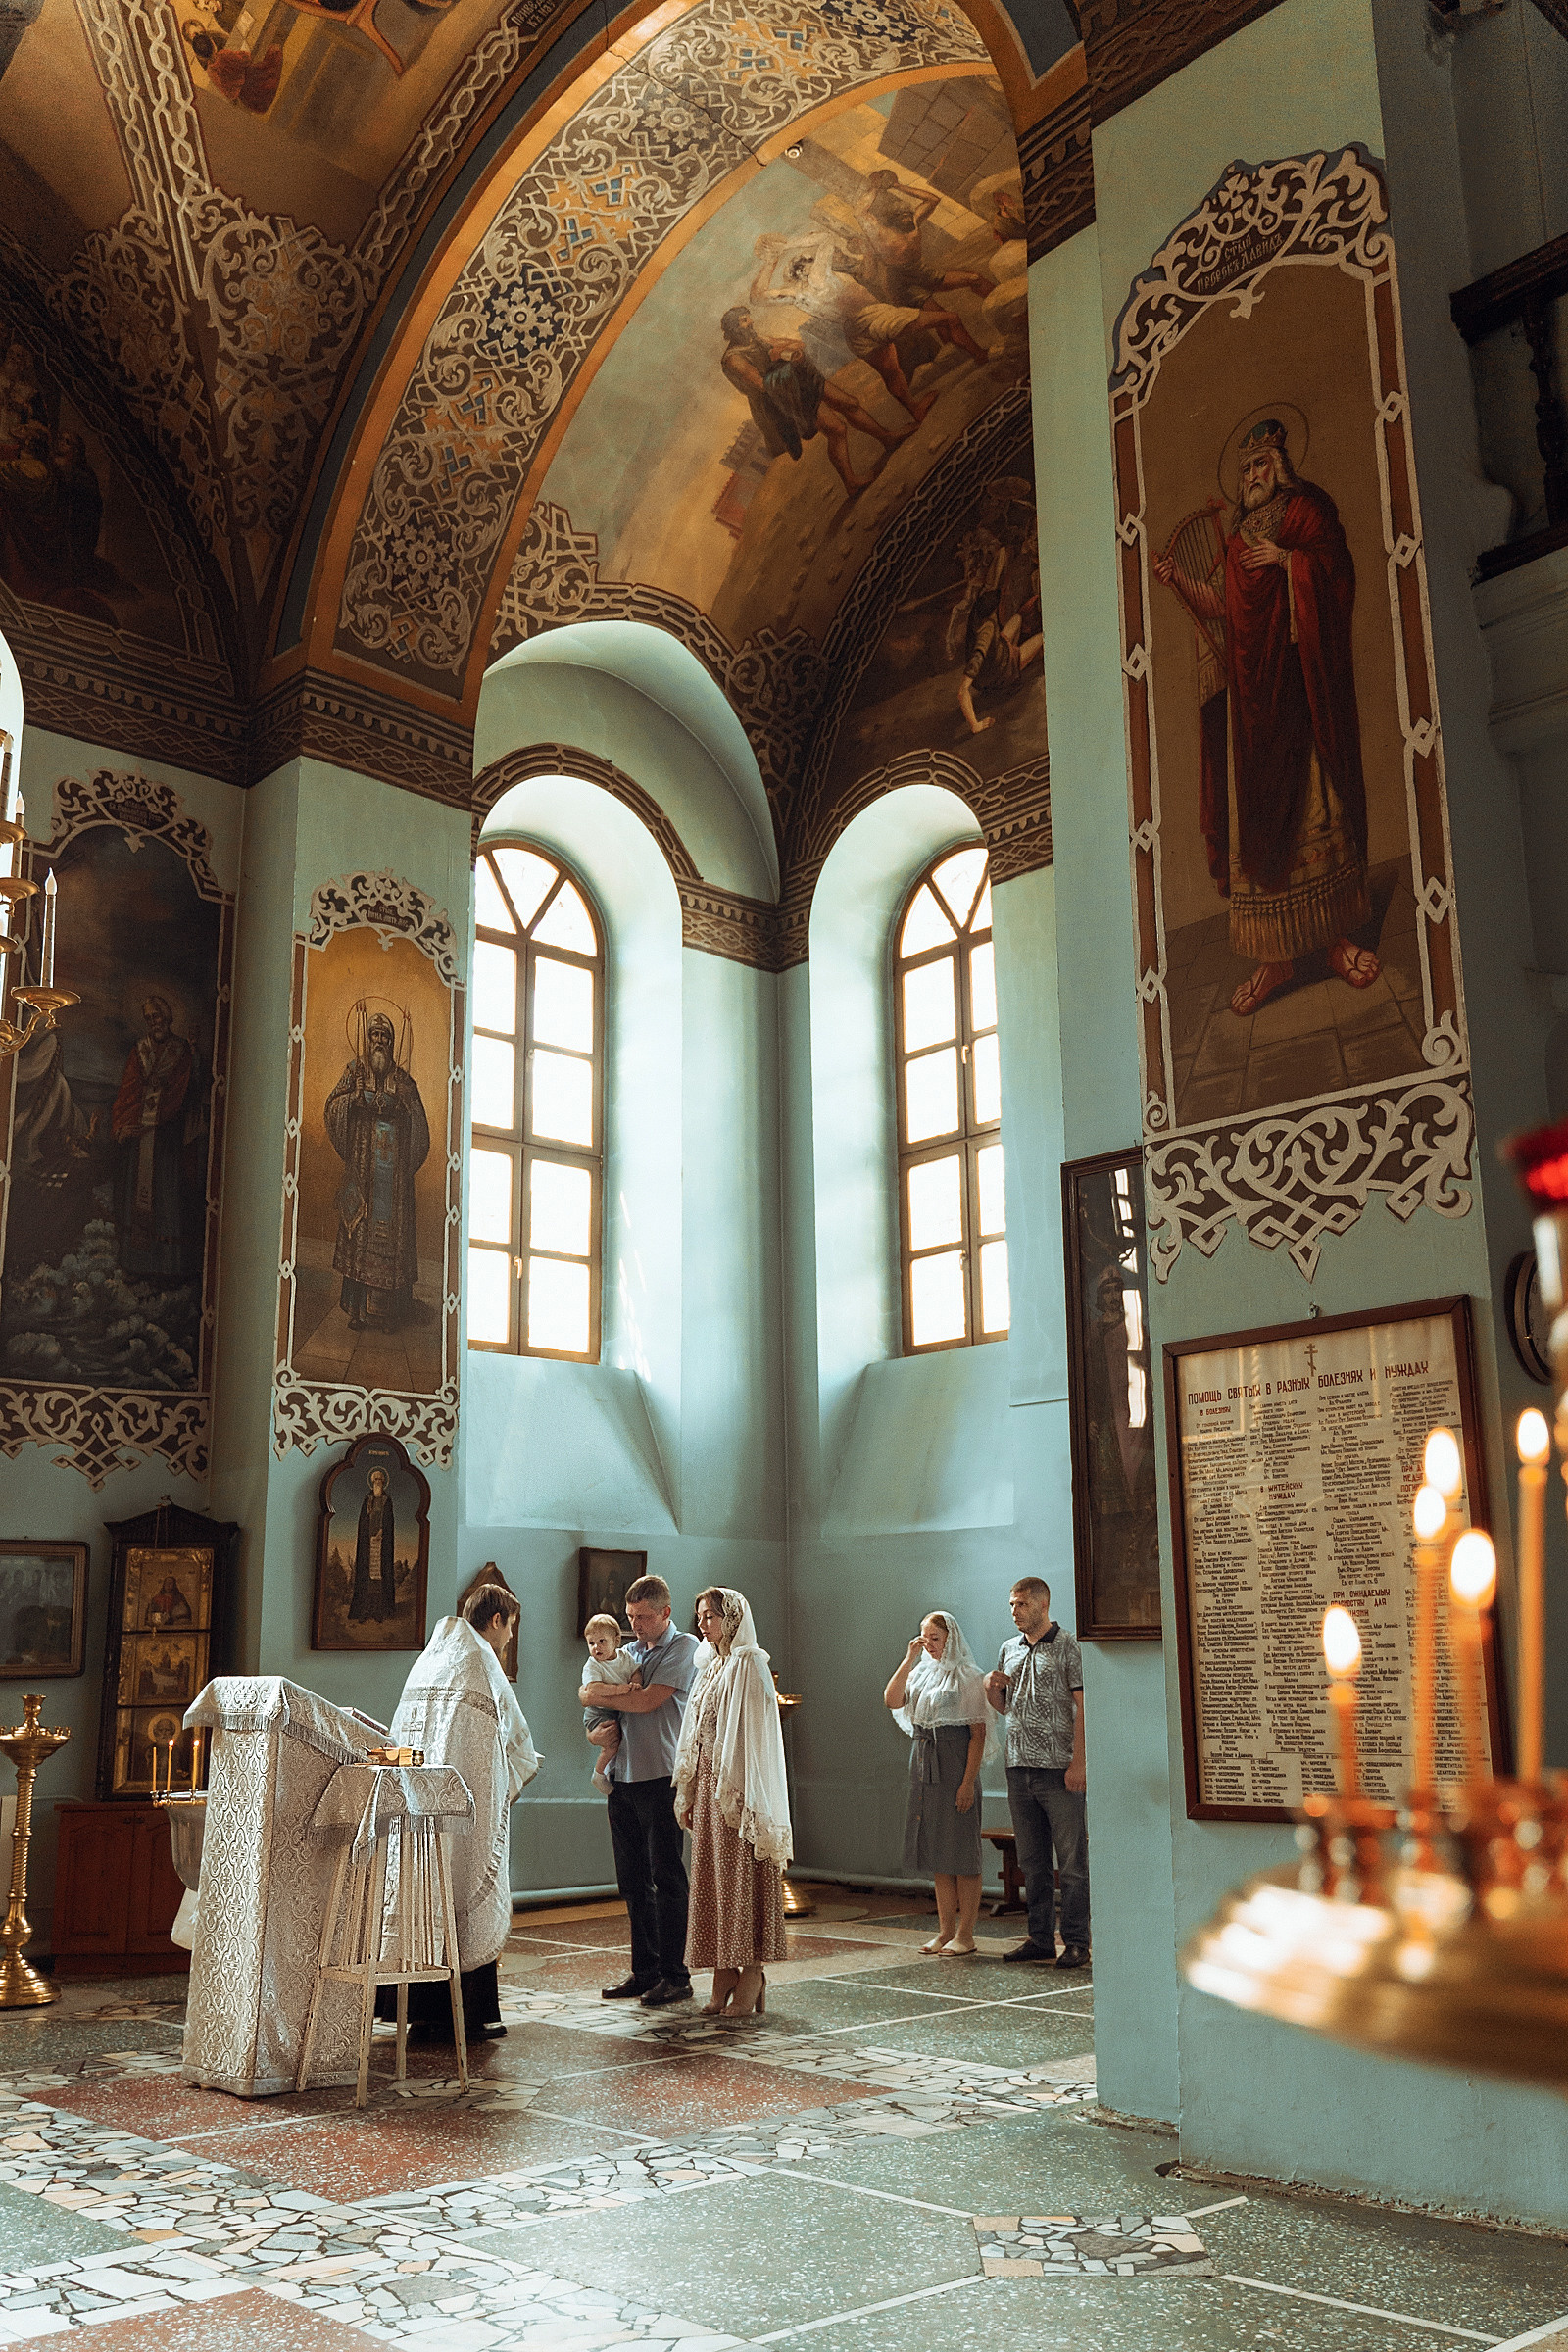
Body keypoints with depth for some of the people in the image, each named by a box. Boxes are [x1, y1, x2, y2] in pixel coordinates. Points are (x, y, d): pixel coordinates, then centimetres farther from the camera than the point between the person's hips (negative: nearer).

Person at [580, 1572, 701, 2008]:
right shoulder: (628, 1651, 19)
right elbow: (587, 1690, 10)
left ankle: (674, 1975, -1)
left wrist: (601, 1696, 0)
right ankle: (645, 1971, 16)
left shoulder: (683, 1647, -2)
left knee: (666, 1878, -5)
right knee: (633, 1882, 9)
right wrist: (613, 1690, -11)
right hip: (622, 1776, 7)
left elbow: (647, 1701, -12)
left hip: (662, 1778, -6)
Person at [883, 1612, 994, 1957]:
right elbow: (891, 1700, -4)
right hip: (924, 1764, 7)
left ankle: (965, 1934, 2)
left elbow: (978, 1733, -10)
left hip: (955, 1764, -7)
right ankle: (945, 1929, 17)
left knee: (961, 1850, -3)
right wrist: (910, 1659, -7)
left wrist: (969, 1781, -17)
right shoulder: (921, 1673, 12)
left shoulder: (967, 1677, -6)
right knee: (937, 1851, 10)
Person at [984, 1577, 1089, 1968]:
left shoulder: (1067, 1648, -4)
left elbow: (1083, 1707, -9)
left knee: (1072, 1859, -2)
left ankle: (1076, 1942, 3)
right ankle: (1040, 1938, 18)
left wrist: (1078, 1762, -17)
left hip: (1058, 1769, -6)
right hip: (1019, 1768, 6)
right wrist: (991, 1689, 1)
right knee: (1032, 1861, 11)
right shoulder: (1009, 1649, 15)